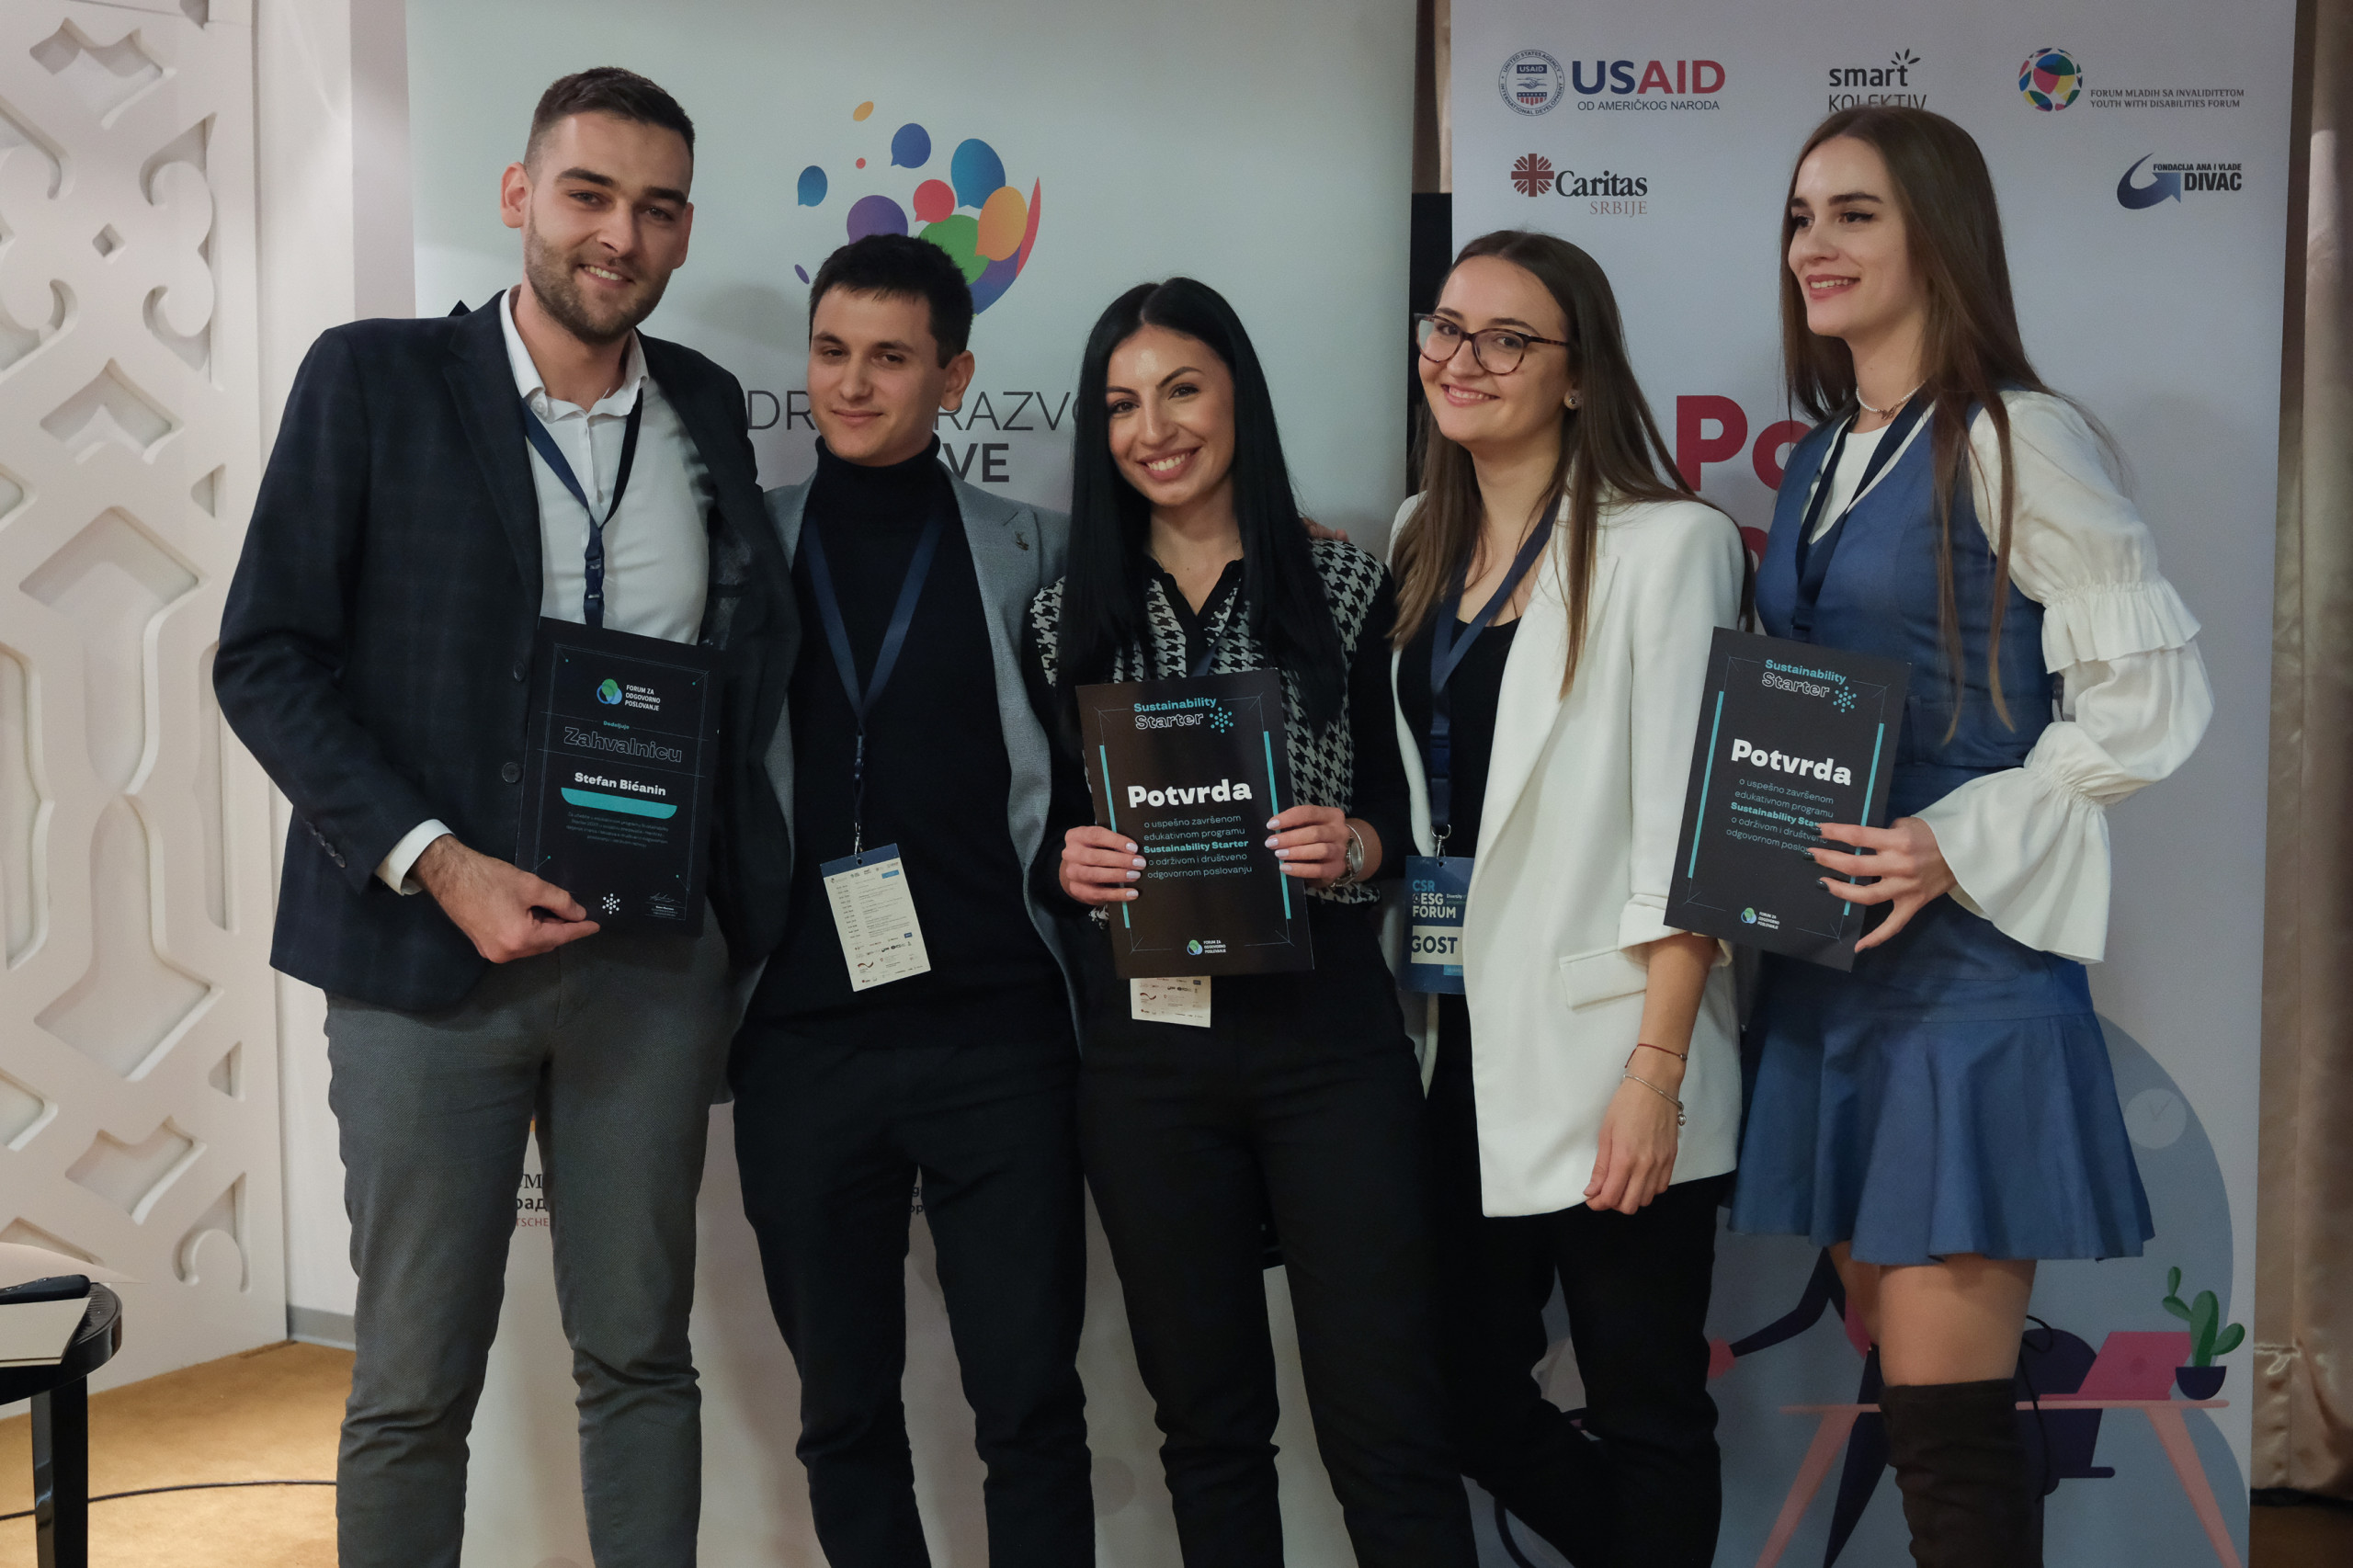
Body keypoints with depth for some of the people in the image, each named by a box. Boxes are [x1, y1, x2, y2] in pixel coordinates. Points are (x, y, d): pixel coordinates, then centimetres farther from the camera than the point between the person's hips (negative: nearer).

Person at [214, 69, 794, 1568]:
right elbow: (265, 656, -5)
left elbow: (761, 630, 18)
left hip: (655, 957, 3)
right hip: (429, 944, -3)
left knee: (641, 1356, 11)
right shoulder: (373, 379, -2)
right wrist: (437, 865, -15)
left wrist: (730, 865, 1)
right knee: (415, 1385, 5)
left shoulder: (704, 407, 9)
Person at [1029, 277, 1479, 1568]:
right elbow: (1047, 826, 12)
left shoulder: (1348, 590, 2)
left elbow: (1407, 811, 4)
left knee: (1383, 1426, -1)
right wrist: (1065, 865, -10)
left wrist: (1353, 849, -17)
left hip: (1328, 1037, -2)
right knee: (1207, 1422, 14)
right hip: (1145, 1054, 2)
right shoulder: (1067, 618, 7)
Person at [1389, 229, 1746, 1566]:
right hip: (1469, 1046, 7)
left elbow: (1687, 831, -13)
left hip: (1609, 1055, -6)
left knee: (1646, 1411, 5)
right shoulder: (1424, 544, 12)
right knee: (1472, 1396, 14)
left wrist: (1656, 1071, -18)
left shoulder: (1666, 545, -8)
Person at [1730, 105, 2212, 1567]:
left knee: (1948, 1426, -5)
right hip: (1828, 969, 8)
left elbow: (2153, 691, -13)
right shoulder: (1819, 462, 14)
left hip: (1966, 968, -8)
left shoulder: (2015, 440, -9)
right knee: (1892, 1378, 15)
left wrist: (1958, 847, -19)